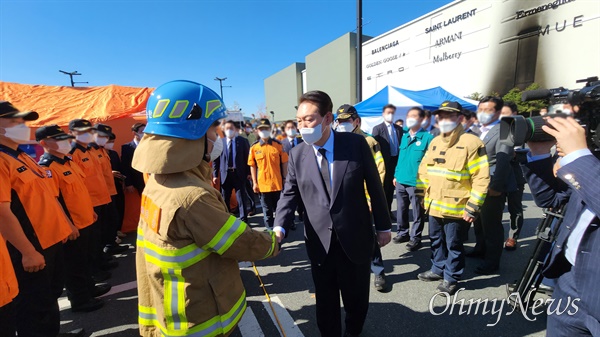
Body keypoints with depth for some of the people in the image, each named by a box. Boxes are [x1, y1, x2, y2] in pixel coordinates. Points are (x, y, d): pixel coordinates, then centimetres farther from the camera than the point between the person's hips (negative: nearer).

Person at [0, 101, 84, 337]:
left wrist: (66, 223, 18)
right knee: (34, 306, 8)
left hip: (52, 239, 9)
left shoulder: (24, 157, 13)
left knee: (51, 295, 23)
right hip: (31, 249, -9)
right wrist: (28, 251, -22)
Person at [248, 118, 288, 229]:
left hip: (278, 183, 0)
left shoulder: (278, 145, -2)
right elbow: (252, 166, 2)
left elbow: (284, 163, 1)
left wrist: (285, 179, -1)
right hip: (263, 183, 0)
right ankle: (269, 229, 24)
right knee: (267, 210, 12)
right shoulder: (254, 147, -2)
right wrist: (254, 183, -1)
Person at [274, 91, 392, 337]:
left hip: (355, 237, 0)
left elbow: (374, 187, -2)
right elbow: (289, 195, -2)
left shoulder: (356, 144, -9)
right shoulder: (297, 155, -3)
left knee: (356, 296, 19)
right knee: (325, 301, 14)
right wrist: (279, 228, -19)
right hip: (319, 241, 1)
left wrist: (383, 225, 3)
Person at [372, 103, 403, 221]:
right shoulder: (377, 129, -5)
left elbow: (401, 145, 12)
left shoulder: (399, 129, 10)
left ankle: (388, 211, 25)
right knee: (383, 187, 5)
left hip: (396, 161, 5)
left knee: (391, 187, 13)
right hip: (384, 162, -5)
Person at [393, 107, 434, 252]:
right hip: (401, 181, 6)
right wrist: (396, 175, 13)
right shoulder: (404, 136, 11)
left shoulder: (427, 137, -8)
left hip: (417, 182, -6)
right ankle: (403, 233, 32)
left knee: (418, 212, 8)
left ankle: (415, 238, 21)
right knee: (401, 209, 16)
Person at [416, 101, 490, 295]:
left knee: (453, 245, 9)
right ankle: (438, 269, 40)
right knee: (436, 241, 21)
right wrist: (422, 194, 9)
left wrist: (472, 207, -17)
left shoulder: (471, 143, -13)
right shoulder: (434, 142, 8)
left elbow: (481, 178, -15)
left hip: (456, 208, -6)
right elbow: (424, 169, 15)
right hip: (434, 205, 7)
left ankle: (451, 278, 27)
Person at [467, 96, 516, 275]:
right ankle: (481, 248, 38)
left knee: (491, 223, 1)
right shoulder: (478, 131, 12)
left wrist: (496, 186, -23)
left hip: (492, 186, -8)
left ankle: (492, 261, 15)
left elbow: (503, 161, -20)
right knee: (479, 220, 20)